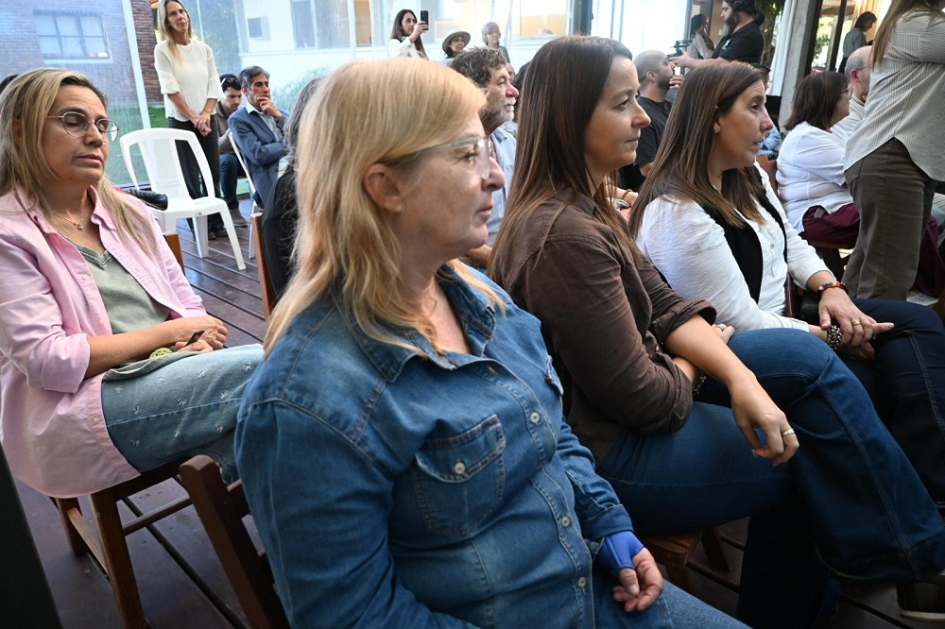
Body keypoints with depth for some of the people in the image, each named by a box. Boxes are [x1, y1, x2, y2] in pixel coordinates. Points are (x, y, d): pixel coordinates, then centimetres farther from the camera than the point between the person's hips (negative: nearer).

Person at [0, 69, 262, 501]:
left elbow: (189, 306, 14)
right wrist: (170, 332, -9)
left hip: (172, 376, 6)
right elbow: (48, 360, -12)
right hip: (82, 407, -5)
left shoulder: (127, 212, 16)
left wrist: (198, 343, -9)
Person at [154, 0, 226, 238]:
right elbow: (170, 88, -10)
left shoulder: (204, 49, 8)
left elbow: (214, 84, 5)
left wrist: (205, 114, -9)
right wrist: (192, 117, -14)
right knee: (191, 176, -2)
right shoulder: (162, 50, -4)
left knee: (213, 173, 3)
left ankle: (216, 222, 10)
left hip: (206, 120, 4)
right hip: (180, 121, -4)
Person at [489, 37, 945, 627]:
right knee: (819, 445, 3)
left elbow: (666, 306, 3)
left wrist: (739, 376, -13)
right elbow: (644, 399, -24)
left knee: (806, 358, 6)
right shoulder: (566, 236, -29)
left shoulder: (584, 203, 4)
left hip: (619, 403, 9)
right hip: (610, 451, -9)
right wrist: (695, 363, -2)